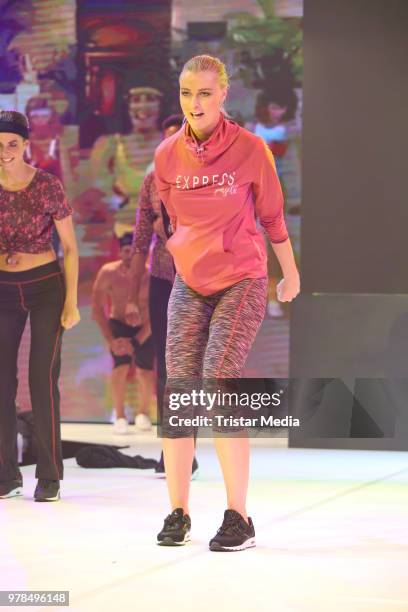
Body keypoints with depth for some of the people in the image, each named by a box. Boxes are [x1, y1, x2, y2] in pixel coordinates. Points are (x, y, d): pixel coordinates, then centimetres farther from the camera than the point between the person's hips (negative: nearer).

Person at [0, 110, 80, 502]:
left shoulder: (47, 186, -10)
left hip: (46, 286, -3)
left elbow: (70, 248, -3)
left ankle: (49, 476, -2)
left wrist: (71, 302, -6)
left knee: (43, 379, -8)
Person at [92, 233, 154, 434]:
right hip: (118, 324, 0)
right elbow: (97, 308, -14)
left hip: (144, 329, 0)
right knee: (121, 366, -22)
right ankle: (120, 416, -6)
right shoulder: (108, 273, -21)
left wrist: (135, 342, -25)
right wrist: (110, 340, -20)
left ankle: (142, 413, 24)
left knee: (146, 374, -4)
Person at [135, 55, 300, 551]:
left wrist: (290, 273, 14)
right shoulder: (167, 155, 1)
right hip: (188, 283, 4)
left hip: (242, 281, -4)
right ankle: (177, 514, 7)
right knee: (176, 392, -2)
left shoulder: (250, 149, -8)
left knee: (219, 383, -17)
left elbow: (272, 215, 4)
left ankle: (239, 520, -12)